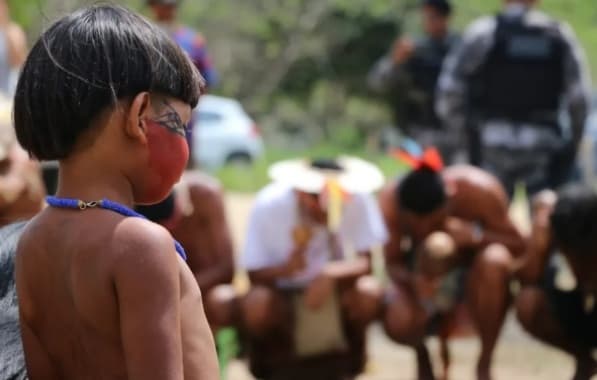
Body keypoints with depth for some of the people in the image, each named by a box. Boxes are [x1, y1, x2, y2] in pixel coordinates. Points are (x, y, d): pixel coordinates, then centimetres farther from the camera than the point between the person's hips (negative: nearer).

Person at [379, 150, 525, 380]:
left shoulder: (479, 190, -27)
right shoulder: (390, 202, -25)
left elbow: (518, 245, -17)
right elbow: (392, 262, -17)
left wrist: (476, 236, -37)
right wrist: (412, 281, -41)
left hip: (476, 273, 0)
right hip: (425, 274, 1)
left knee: (496, 259, -38)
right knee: (397, 323, -34)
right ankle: (423, 357, 9)